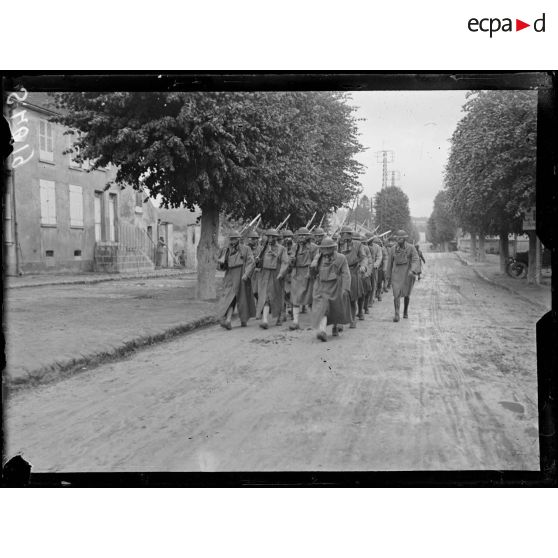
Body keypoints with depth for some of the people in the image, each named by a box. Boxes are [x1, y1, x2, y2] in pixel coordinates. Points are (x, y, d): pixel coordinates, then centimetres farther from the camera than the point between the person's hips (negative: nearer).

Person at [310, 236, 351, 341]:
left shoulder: (341, 258, -6)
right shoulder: (319, 259, 3)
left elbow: (346, 274, -11)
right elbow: (313, 273, 9)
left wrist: (346, 289, -21)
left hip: (335, 288, -1)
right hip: (322, 289, 1)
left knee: (336, 310, 15)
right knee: (322, 309, -15)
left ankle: (335, 327, 41)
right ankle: (322, 331, -27)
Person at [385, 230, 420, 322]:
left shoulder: (411, 248, -7)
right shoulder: (393, 248, 0)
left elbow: (416, 260, -12)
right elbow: (390, 262, 10)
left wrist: (412, 271, -29)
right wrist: (389, 275, 15)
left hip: (408, 273, 0)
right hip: (397, 274, 0)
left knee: (406, 294, 13)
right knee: (397, 294, -12)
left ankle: (406, 310, 37)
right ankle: (396, 314, -13)